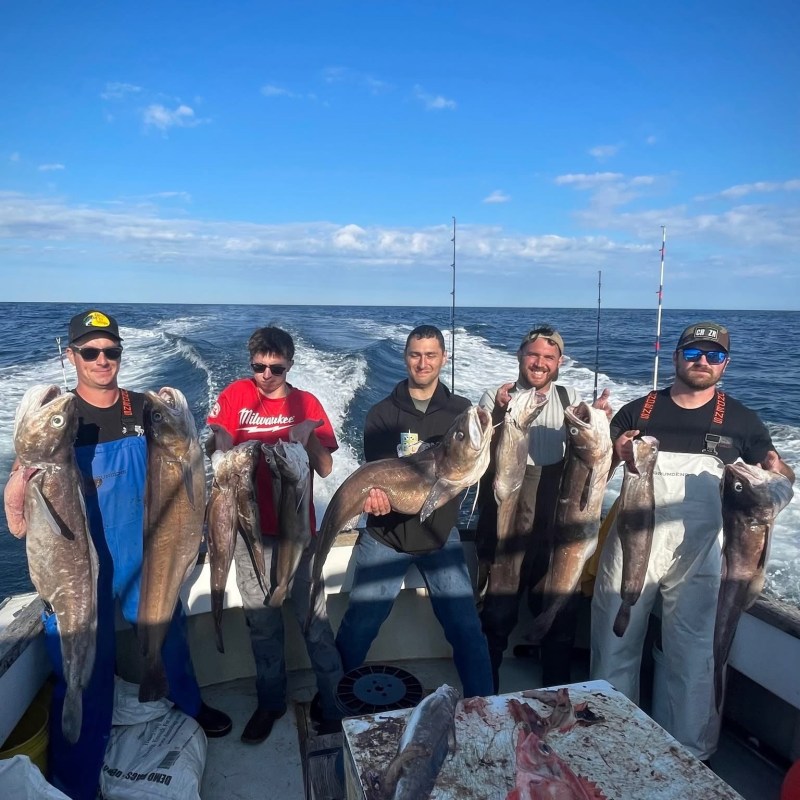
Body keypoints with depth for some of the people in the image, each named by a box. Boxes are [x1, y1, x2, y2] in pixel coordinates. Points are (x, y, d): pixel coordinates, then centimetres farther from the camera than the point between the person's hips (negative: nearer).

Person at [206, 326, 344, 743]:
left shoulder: (307, 403, -1)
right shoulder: (235, 395, -1)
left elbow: (325, 470, -4)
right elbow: (216, 450, -4)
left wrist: (310, 438, -22)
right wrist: (218, 443, -27)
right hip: (251, 529, 1)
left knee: (313, 617, 3)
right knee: (262, 622, 14)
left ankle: (331, 700, 21)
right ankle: (270, 700, 32)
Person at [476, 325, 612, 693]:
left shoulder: (570, 398, 6)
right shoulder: (496, 398, -4)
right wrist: (499, 413, -34)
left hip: (556, 527, 3)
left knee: (561, 615, 16)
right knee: (497, 616, 8)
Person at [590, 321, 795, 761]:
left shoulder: (740, 419, 4)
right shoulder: (639, 410, 3)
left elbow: (781, 475, 10)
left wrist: (777, 471, -14)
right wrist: (615, 453, -18)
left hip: (698, 554, -1)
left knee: (694, 658, 7)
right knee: (614, 646, 12)